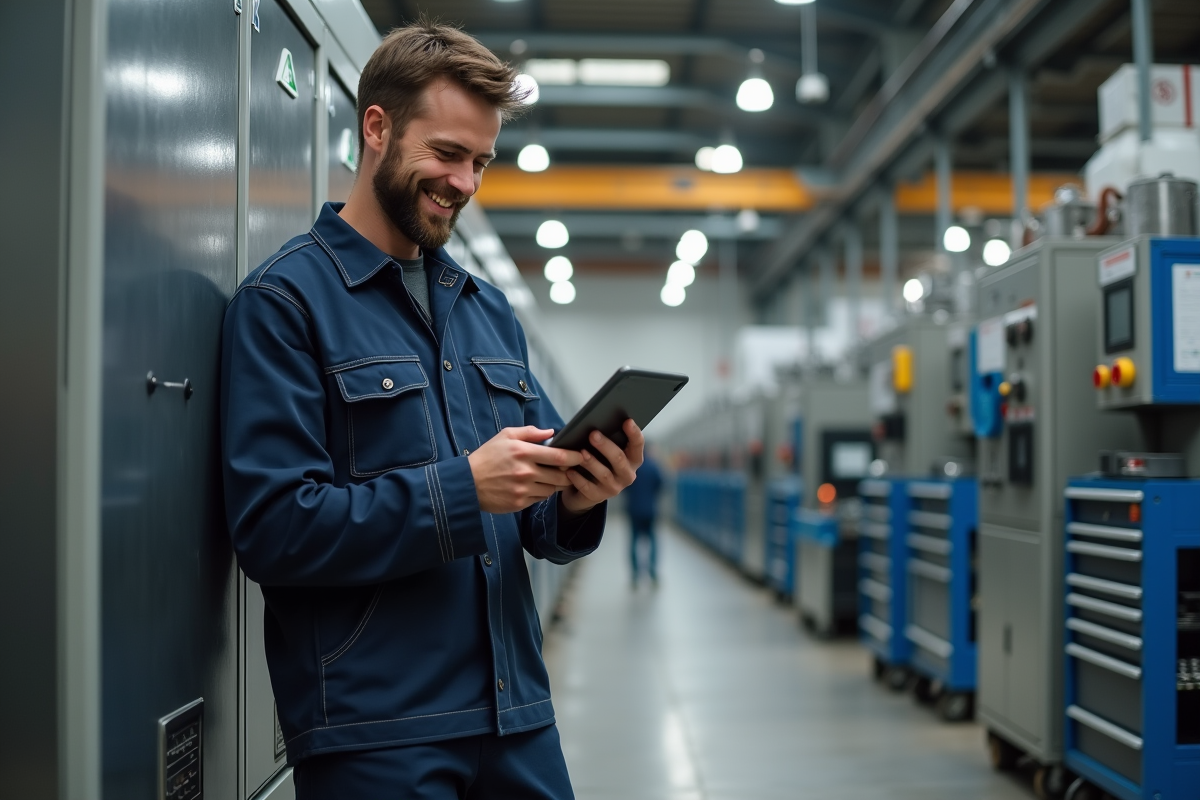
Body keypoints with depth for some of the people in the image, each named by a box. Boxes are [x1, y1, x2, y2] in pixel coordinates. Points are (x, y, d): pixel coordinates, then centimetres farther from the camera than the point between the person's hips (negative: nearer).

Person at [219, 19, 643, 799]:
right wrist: (462, 488, -22)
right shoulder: (283, 300, -7)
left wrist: (577, 501, -9)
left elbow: (535, 526, 13)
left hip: (516, 712, 6)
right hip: (373, 733, -6)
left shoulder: (491, 310, 13)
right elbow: (274, 529, -16)